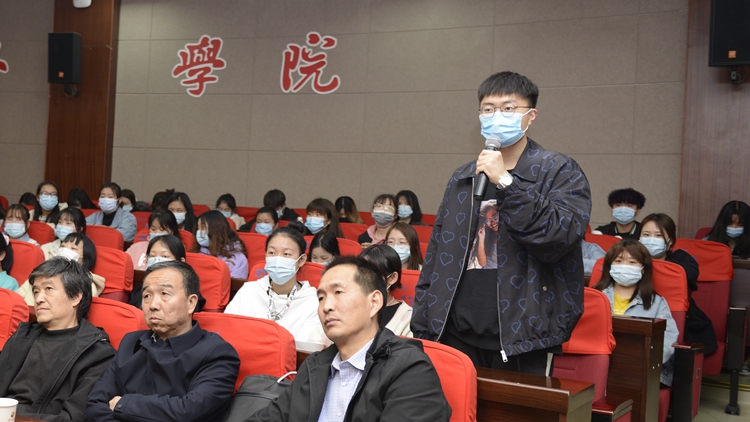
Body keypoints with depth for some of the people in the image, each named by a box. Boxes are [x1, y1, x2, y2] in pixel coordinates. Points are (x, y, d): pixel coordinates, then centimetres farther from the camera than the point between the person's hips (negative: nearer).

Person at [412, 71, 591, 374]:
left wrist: (506, 182, -19)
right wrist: (422, 328, 9)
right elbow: (436, 256, 13)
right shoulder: (462, 178, 13)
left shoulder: (560, 171, -1)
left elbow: (559, 237, -18)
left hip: (522, 340, -4)